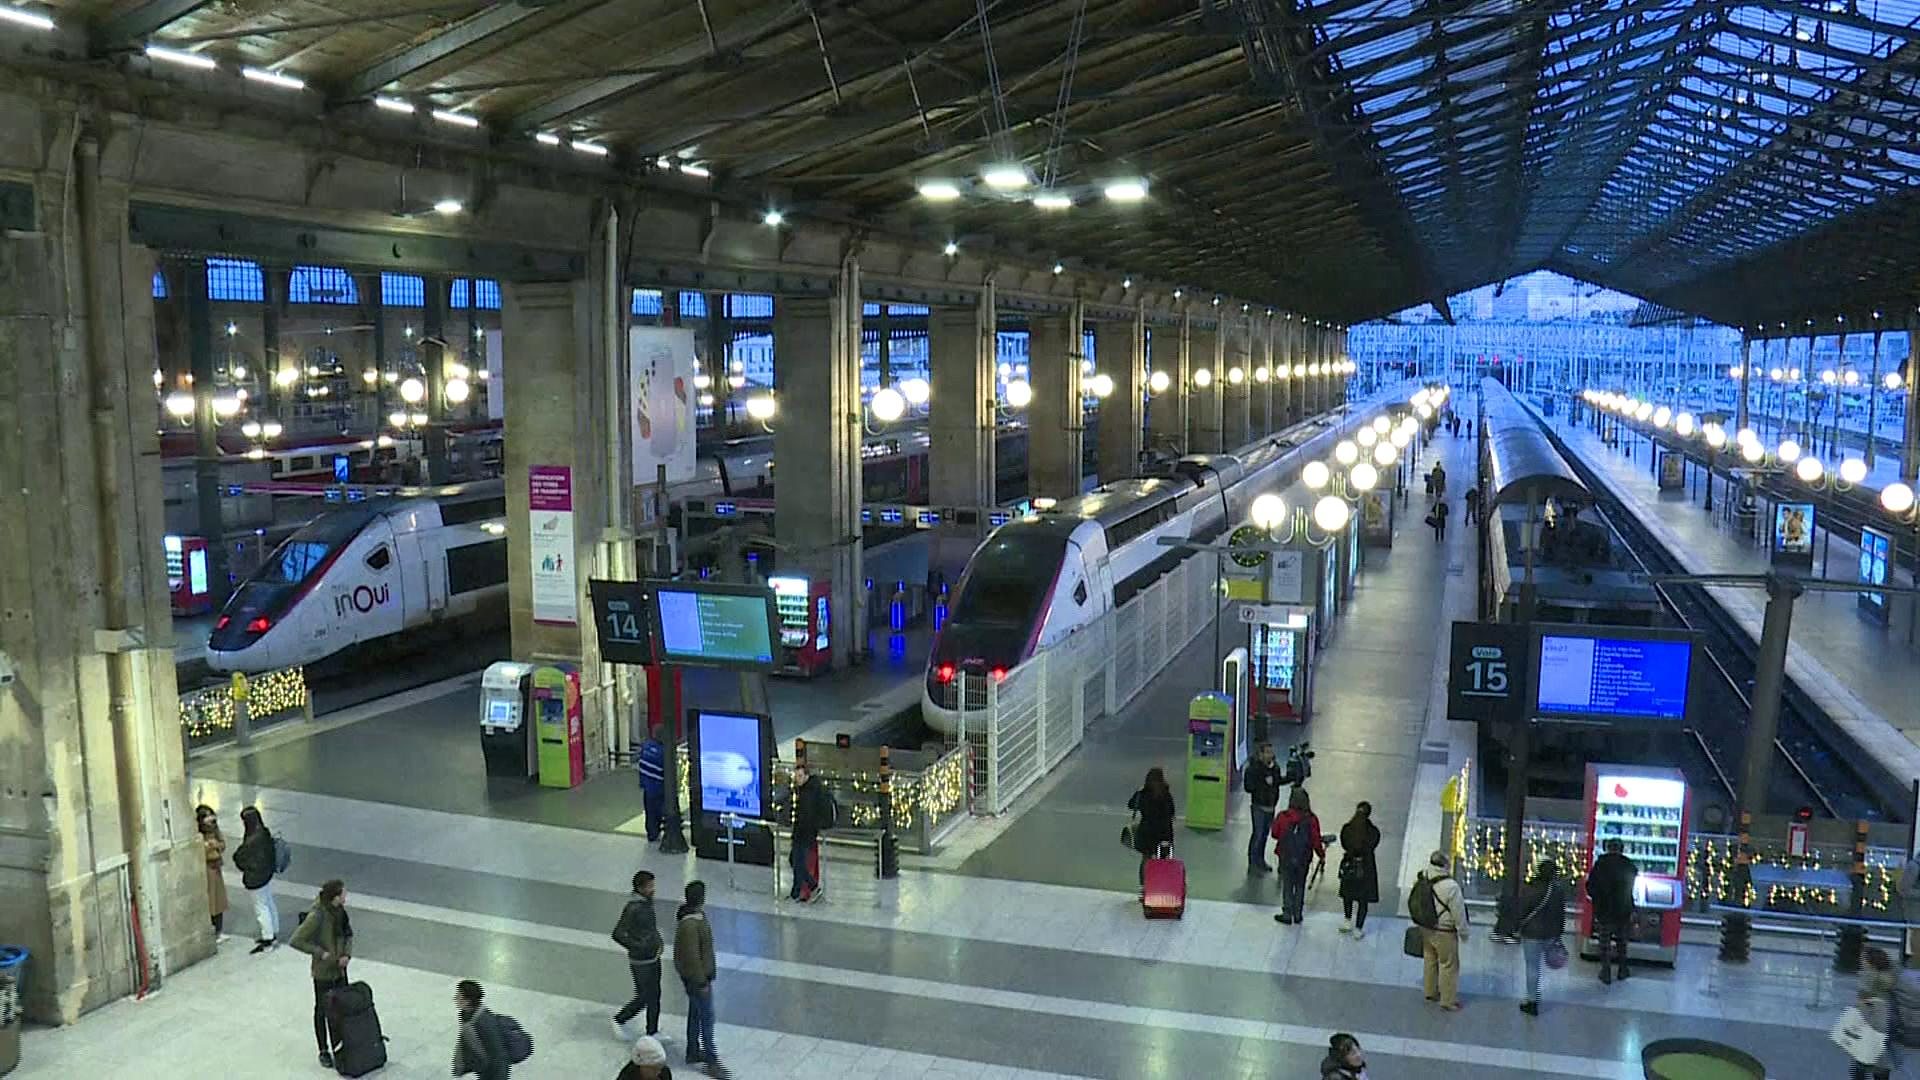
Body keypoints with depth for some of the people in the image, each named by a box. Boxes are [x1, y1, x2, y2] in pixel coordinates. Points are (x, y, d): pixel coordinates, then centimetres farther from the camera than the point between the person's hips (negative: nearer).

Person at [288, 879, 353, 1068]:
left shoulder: (340, 910, -4)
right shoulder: (316, 916, -26)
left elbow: (349, 934, 9)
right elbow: (295, 941, -24)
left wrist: (347, 954, -6)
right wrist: (320, 953, -21)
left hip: (340, 968, 6)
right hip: (323, 971, -6)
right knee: (322, 1010, 11)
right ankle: (324, 1051, 26)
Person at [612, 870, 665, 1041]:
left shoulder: (648, 901, 2)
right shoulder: (632, 908, -25)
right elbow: (617, 934, -26)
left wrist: (659, 941, 5)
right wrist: (638, 947, -23)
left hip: (654, 957, 8)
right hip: (641, 962, -8)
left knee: (655, 996, 15)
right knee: (643, 999, 4)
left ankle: (653, 1032, 28)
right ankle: (619, 1020, 28)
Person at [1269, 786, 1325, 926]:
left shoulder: (1283, 817, -17)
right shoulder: (1312, 819, -15)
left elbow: (1275, 834, -3)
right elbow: (1316, 841, -8)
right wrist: (1322, 855, 8)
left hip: (1286, 857, -1)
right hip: (1304, 859, 1)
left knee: (1287, 886, 13)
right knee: (1300, 886, 18)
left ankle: (1287, 915, 19)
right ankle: (1298, 914, 25)